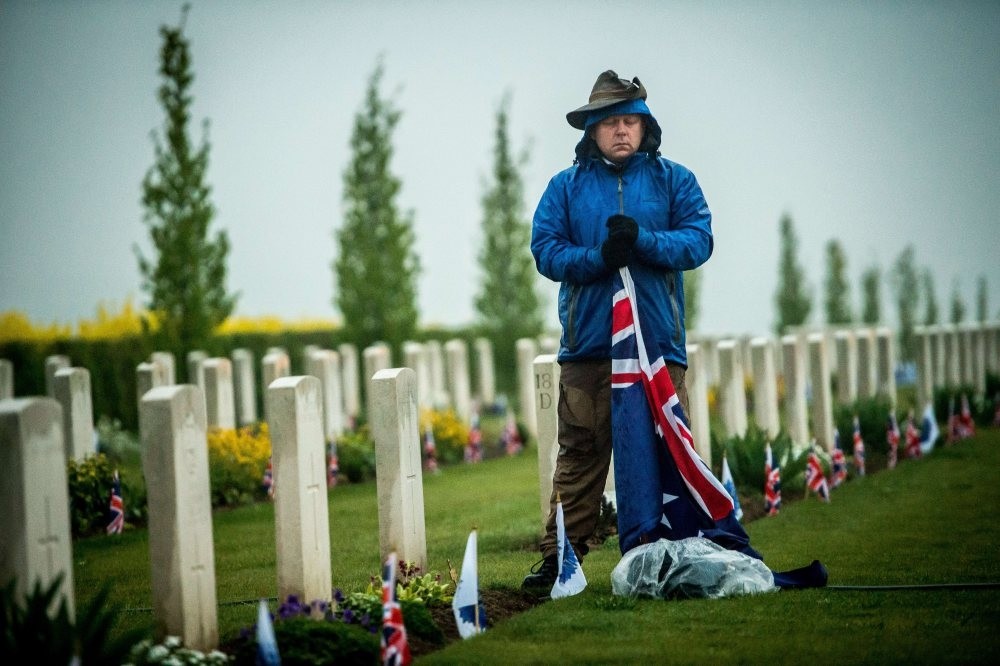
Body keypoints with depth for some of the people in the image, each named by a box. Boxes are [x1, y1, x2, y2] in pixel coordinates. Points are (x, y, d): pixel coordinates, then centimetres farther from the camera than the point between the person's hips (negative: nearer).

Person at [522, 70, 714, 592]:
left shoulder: (674, 180, 11)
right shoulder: (566, 187, 11)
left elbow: (699, 240, 0)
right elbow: (546, 250, 2)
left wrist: (641, 241, -17)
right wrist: (599, 258, -15)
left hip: (659, 341, 0)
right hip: (587, 344, 0)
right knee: (580, 455, -2)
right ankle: (560, 557, 2)